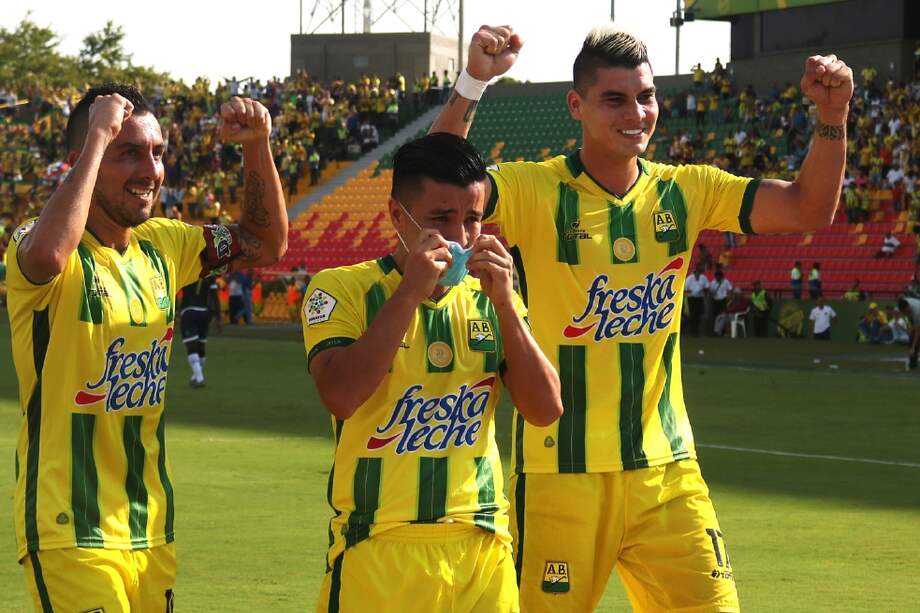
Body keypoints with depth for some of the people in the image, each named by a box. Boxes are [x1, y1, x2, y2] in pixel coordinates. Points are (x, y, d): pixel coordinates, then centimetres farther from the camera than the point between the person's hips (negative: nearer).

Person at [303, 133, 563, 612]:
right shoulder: (341, 289, -2)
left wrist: (504, 302, -7)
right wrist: (410, 291, -17)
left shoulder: (488, 298, 11)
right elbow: (340, 395, -19)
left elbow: (545, 411, 2)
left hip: (482, 548, 4)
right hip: (380, 550, -4)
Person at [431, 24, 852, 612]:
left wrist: (832, 115, -9)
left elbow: (809, 208, 6)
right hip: (561, 473, -4)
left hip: (666, 469, 4)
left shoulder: (684, 192, 7)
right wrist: (472, 83, -31)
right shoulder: (533, 191, -7)